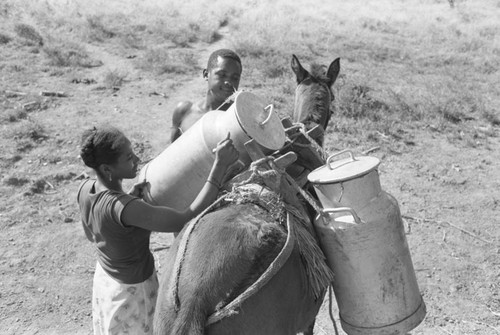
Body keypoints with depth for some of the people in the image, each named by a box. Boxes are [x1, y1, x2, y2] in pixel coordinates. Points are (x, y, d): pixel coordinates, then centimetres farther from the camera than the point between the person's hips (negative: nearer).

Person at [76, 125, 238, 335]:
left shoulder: (85, 189, -16)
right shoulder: (123, 208, -41)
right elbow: (188, 222, -42)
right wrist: (220, 165, -44)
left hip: (105, 277, 7)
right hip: (133, 292, -7)